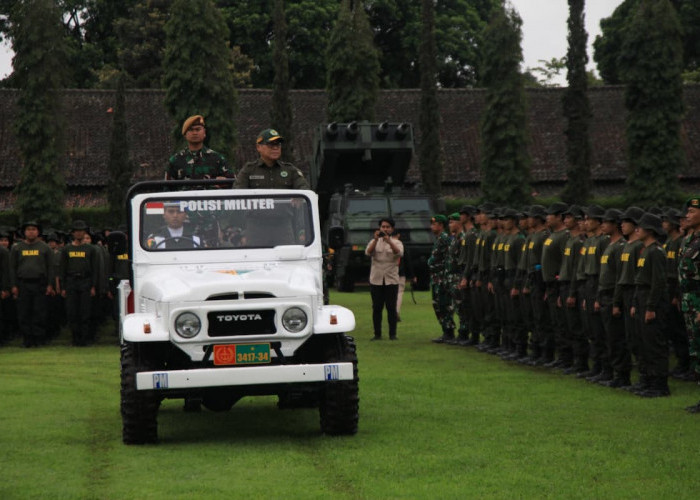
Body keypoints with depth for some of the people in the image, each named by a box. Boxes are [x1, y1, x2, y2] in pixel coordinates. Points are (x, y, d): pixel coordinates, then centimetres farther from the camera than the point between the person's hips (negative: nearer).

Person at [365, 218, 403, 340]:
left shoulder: (396, 242, 8)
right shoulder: (374, 242, 11)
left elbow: (399, 253, -14)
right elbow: (368, 252, -8)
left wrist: (389, 241, -27)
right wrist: (376, 240, -22)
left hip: (391, 280, -1)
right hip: (376, 280, 1)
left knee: (391, 307, -3)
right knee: (377, 308, 1)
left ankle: (392, 334, 2)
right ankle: (377, 334, 6)